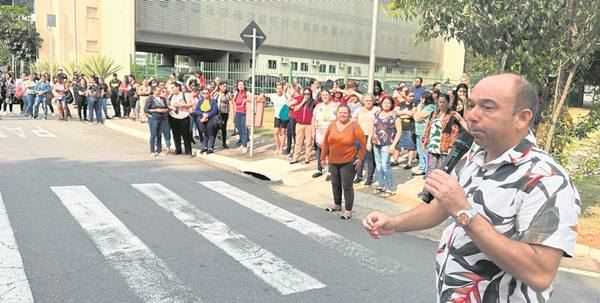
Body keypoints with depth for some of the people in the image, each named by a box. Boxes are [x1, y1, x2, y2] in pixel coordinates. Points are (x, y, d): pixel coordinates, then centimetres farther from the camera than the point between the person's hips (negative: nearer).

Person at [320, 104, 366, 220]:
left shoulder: (354, 126, -10)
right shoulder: (332, 126, 2)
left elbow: (362, 143, -8)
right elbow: (326, 142, 9)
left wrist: (360, 158, -11)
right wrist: (324, 156, 10)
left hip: (348, 162, -5)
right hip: (333, 161, 5)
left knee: (347, 186, -2)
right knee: (335, 184, 17)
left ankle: (348, 211, 9)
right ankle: (337, 204, 37)